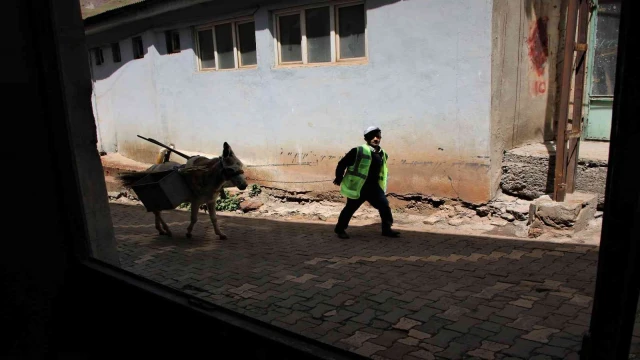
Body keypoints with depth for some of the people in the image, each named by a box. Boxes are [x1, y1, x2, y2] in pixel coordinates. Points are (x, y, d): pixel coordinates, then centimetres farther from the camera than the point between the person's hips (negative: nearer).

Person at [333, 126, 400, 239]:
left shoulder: (382, 155, 8)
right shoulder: (359, 151, -13)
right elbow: (342, 164, -9)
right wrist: (339, 179, -2)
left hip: (374, 187, 6)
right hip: (358, 187, -5)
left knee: (384, 205, 0)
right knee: (350, 208, 5)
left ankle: (387, 229, 14)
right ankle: (340, 229, 22)